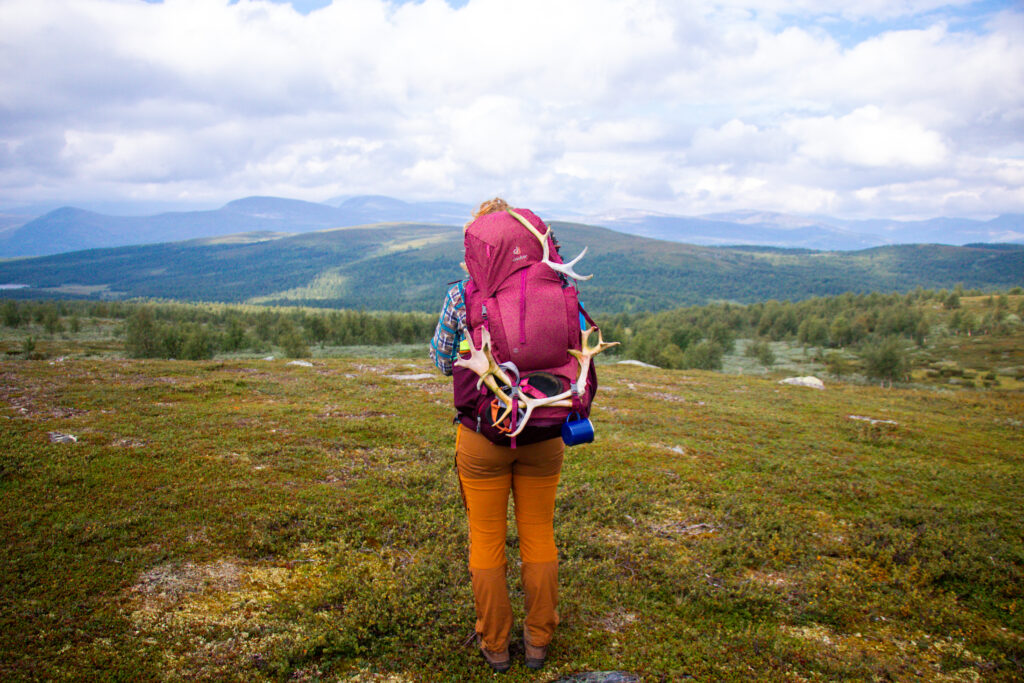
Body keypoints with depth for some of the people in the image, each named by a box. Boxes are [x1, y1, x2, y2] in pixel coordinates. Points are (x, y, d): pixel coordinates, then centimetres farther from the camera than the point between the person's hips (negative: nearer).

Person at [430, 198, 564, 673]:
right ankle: (538, 642, 32)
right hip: (543, 433, 2)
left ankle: (495, 646, 29)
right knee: (539, 537, 18)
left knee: (487, 540, 15)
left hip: (482, 433, -1)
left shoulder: (461, 295, -9)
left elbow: (442, 360, 1)